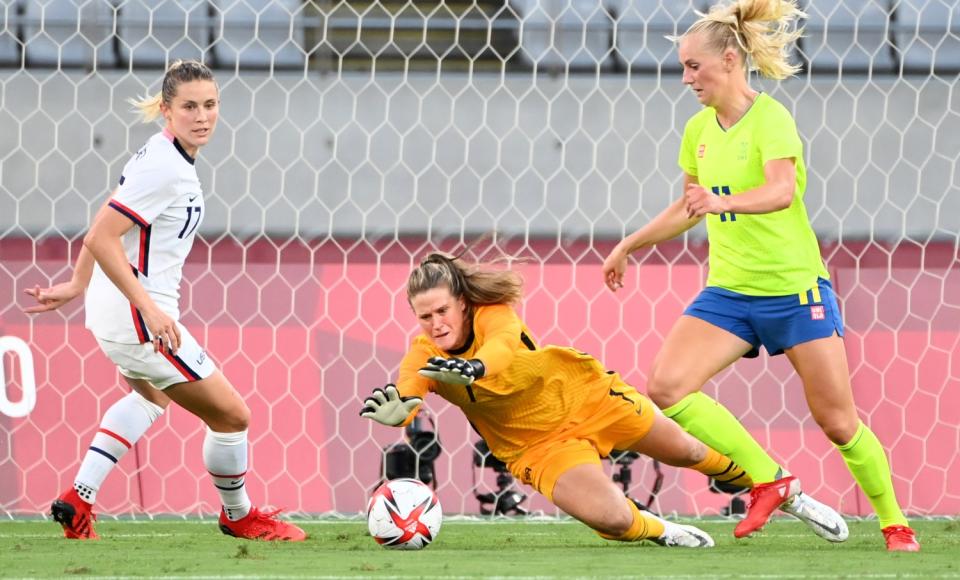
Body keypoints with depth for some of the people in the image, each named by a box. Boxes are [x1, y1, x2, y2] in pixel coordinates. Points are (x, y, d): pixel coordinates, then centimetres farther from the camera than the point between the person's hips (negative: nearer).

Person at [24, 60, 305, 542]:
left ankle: (77, 501, 28)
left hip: (112, 305, 11)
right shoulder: (165, 169, -23)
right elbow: (100, 239, -28)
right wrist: (149, 309, -29)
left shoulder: (162, 156, 6)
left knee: (150, 397, 37)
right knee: (231, 415, 1)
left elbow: (105, 223, 15)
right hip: (136, 317, -11)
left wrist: (79, 285, 22)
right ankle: (238, 515, 25)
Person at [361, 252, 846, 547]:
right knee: (610, 517, -23)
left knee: (686, 452, 12)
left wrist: (475, 367, -71)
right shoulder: (423, 357, -18)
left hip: (583, 396, -1)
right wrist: (392, 411, -61)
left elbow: (502, 347, -48)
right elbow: (405, 397, -36)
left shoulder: (493, 313, -25)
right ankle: (661, 533, 15)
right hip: (539, 445, 1)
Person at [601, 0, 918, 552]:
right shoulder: (699, 130, 6)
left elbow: (782, 190, -34)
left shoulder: (770, 119, -14)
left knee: (838, 422, -1)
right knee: (667, 384, -18)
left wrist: (725, 201, -51)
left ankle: (895, 523, 21)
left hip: (795, 288, -6)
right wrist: (629, 246, 26)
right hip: (727, 292, 6)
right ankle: (767, 478, -8)